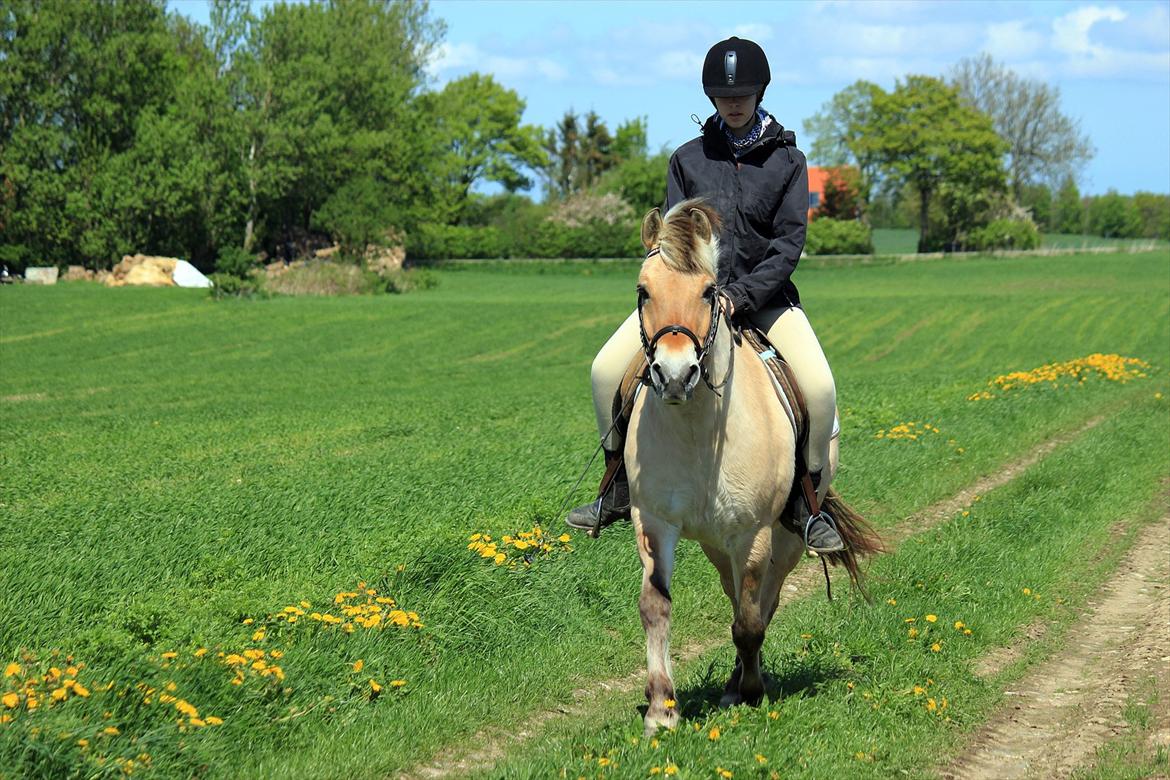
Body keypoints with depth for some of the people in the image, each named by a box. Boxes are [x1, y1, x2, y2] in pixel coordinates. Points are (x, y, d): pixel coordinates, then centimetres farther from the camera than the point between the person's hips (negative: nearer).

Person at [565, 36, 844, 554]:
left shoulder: (787, 159, 1)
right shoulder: (689, 159, 6)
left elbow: (789, 242, -5)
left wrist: (741, 296, -18)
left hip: (763, 294, -1)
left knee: (820, 388, -24)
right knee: (607, 369, -15)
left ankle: (810, 505, -6)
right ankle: (619, 491, 0)